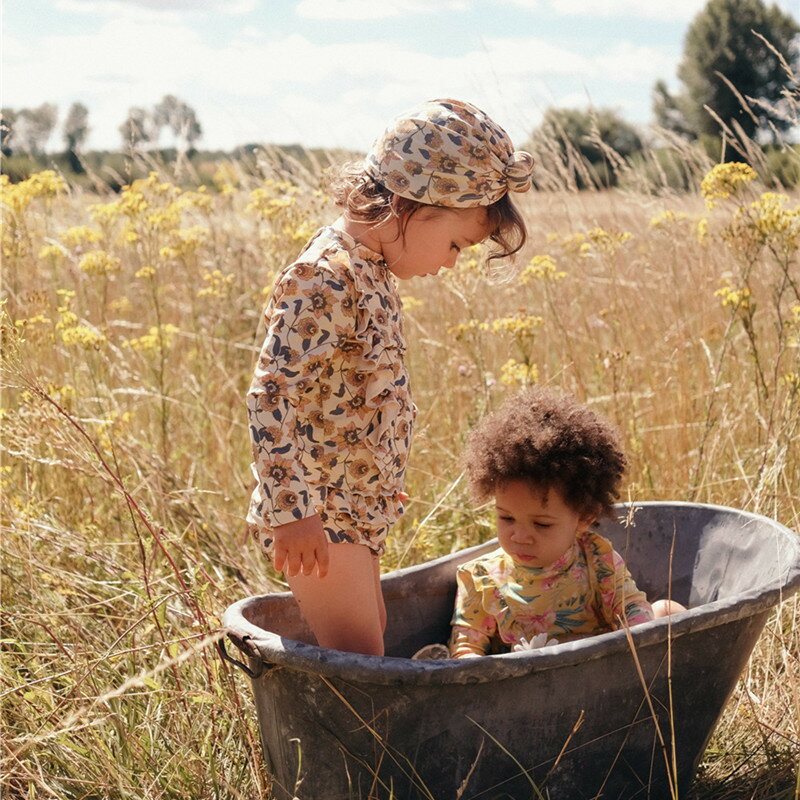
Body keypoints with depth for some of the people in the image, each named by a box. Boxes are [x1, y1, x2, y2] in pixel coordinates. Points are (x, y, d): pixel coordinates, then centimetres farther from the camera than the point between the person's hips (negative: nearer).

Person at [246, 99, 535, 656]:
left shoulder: (374, 271, 8)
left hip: (357, 509, 10)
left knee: (371, 637, 18)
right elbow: (273, 393, -28)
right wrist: (292, 512, -31)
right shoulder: (325, 279, -22)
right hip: (318, 520, -10)